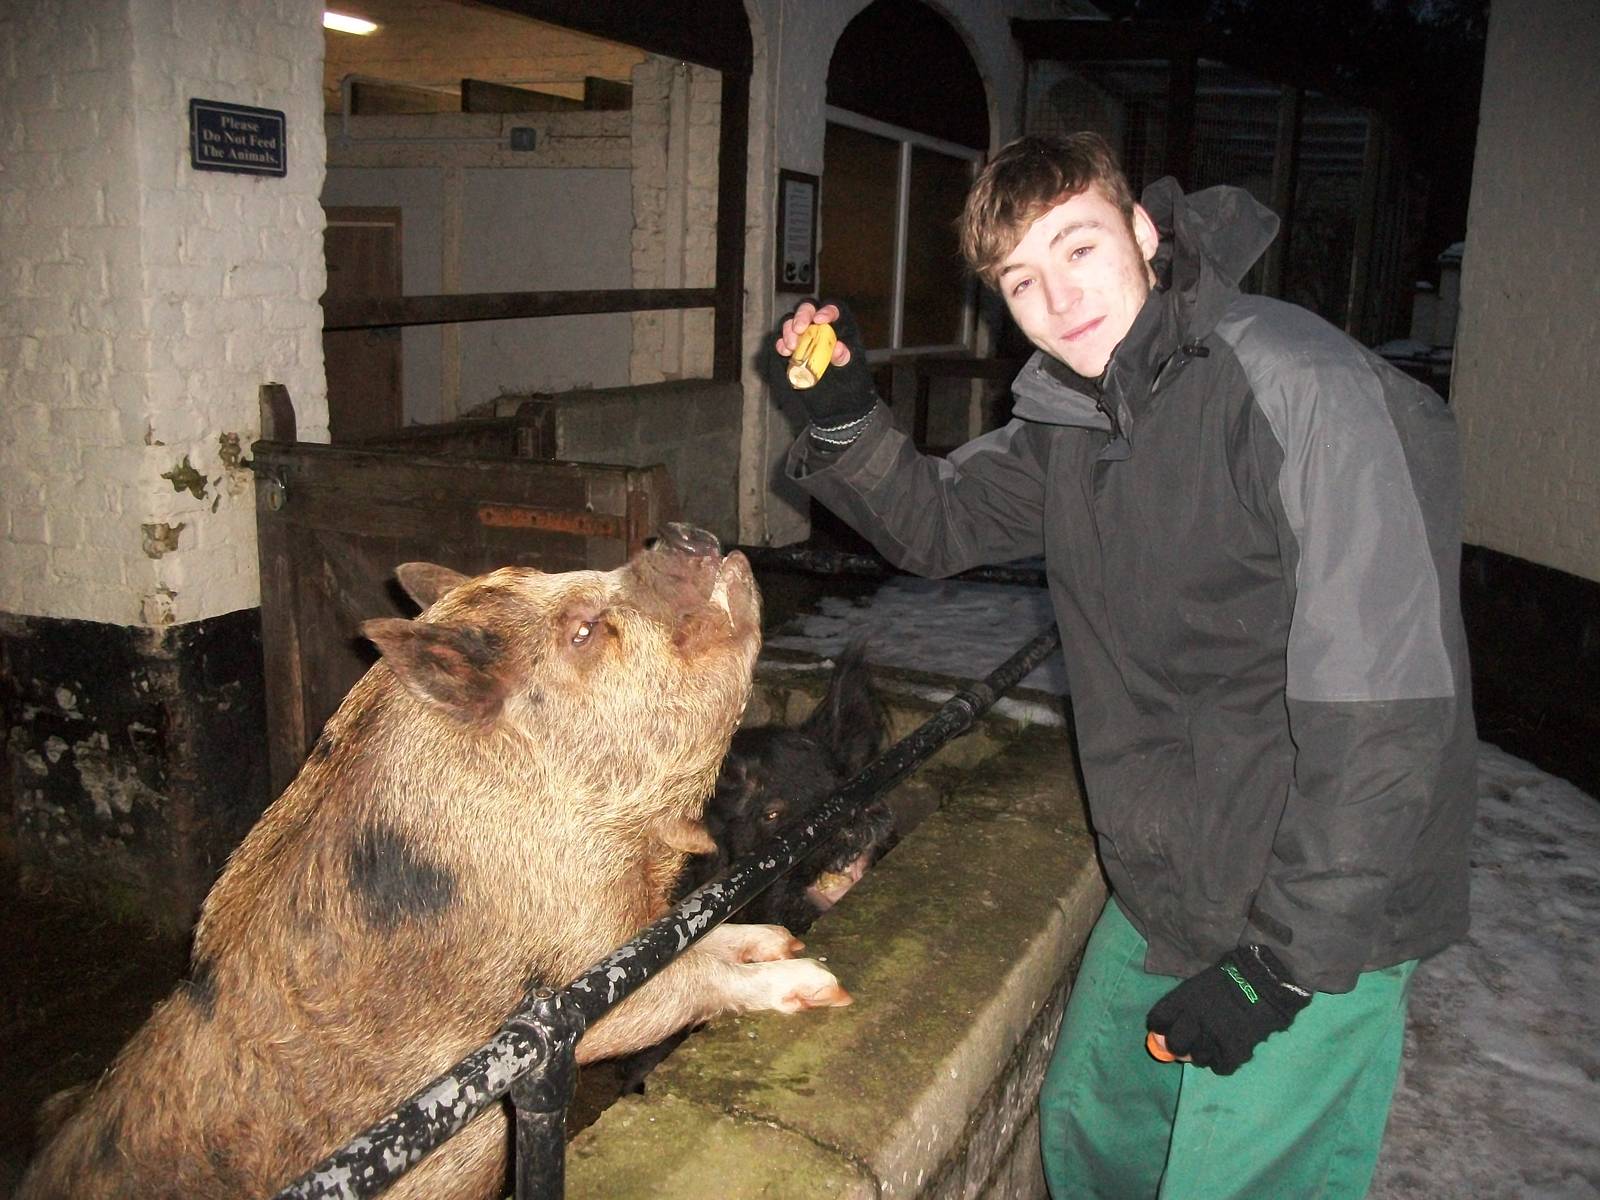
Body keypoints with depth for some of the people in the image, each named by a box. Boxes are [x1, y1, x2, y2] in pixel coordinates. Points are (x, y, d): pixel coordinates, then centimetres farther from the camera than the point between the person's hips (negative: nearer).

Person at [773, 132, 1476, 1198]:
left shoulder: (1311, 394, -24)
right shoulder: (1071, 419, 1)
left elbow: (1382, 711, -26)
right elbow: (939, 522, 15)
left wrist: (1283, 962, -21)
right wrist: (846, 417, -5)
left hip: (1318, 919, -7)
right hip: (1159, 891, 8)